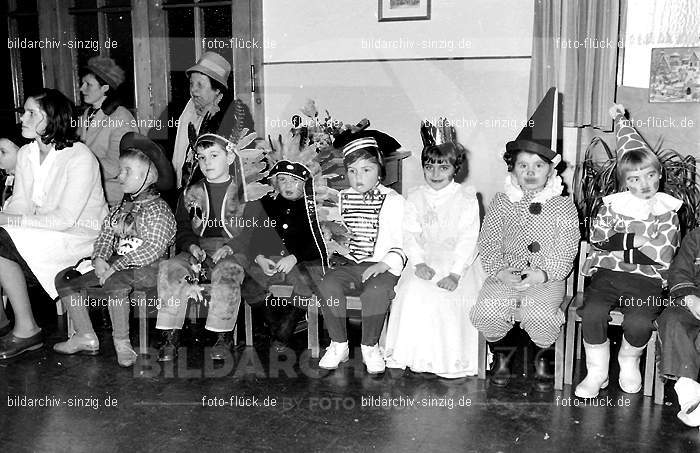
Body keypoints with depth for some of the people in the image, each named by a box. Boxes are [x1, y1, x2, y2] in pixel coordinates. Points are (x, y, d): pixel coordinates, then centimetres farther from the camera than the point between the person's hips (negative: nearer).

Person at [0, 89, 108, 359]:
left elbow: (65, 219, -22)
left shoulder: (80, 158, -16)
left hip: (80, 234, -7)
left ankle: (26, 330, -12)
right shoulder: (26, 154, 9)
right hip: (42, 233, 7)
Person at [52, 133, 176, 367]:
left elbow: (154, 248, -20)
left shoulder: (157, 209, -9)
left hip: (145, 269, -9)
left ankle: (121, 342, -20)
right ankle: (85, 336, 8)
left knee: (115, 283, -38)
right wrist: (100, 259, -11)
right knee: (64, 279, 5)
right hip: (115, 267, 9)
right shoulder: (119, 209, 16)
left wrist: (116, 265, -21)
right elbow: (105, 235, 12)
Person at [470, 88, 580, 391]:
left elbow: (566, 251, -1)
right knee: (488, 308, -27)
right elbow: (488, 243, 3)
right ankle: (500, 354, 8)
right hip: (505, 276, 2)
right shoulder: (501, 203, 10)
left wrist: (543, 274, -18)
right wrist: (499, 271, -15)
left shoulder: (563, 206, 5)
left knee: (540, 313, -32)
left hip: (546, 279, -1)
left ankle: (542, 358, 4)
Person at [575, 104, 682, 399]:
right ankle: (596, 373, -5)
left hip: (647, 281, 0)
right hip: (607, 274, 0)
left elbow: (664, 254, -5)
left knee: (639, 322, -27)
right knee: (592, 314, -27)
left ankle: (629, 361, 9)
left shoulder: (666, 212, 7)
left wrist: (623, 239, -6)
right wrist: (636, 246, -4)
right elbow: (597, 239, -1)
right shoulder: (612, 204, 7)